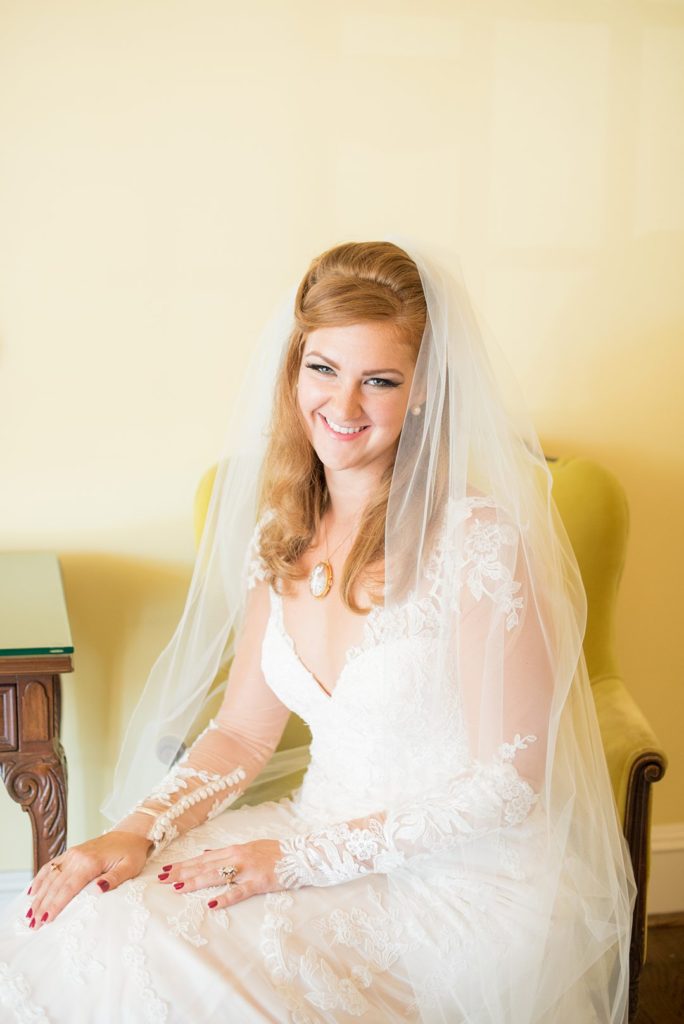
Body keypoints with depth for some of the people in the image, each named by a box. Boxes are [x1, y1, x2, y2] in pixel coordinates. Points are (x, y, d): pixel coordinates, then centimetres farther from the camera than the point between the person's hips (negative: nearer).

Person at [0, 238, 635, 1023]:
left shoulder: (476, 539, -18)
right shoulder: (281, 535, 3)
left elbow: (507, 782, -15)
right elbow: (242, 733, 8)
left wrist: (309, 858, -18)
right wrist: (136, 832, -9)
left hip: (466, 878, -5)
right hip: (320, 833, 6)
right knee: (70, 921, -15)